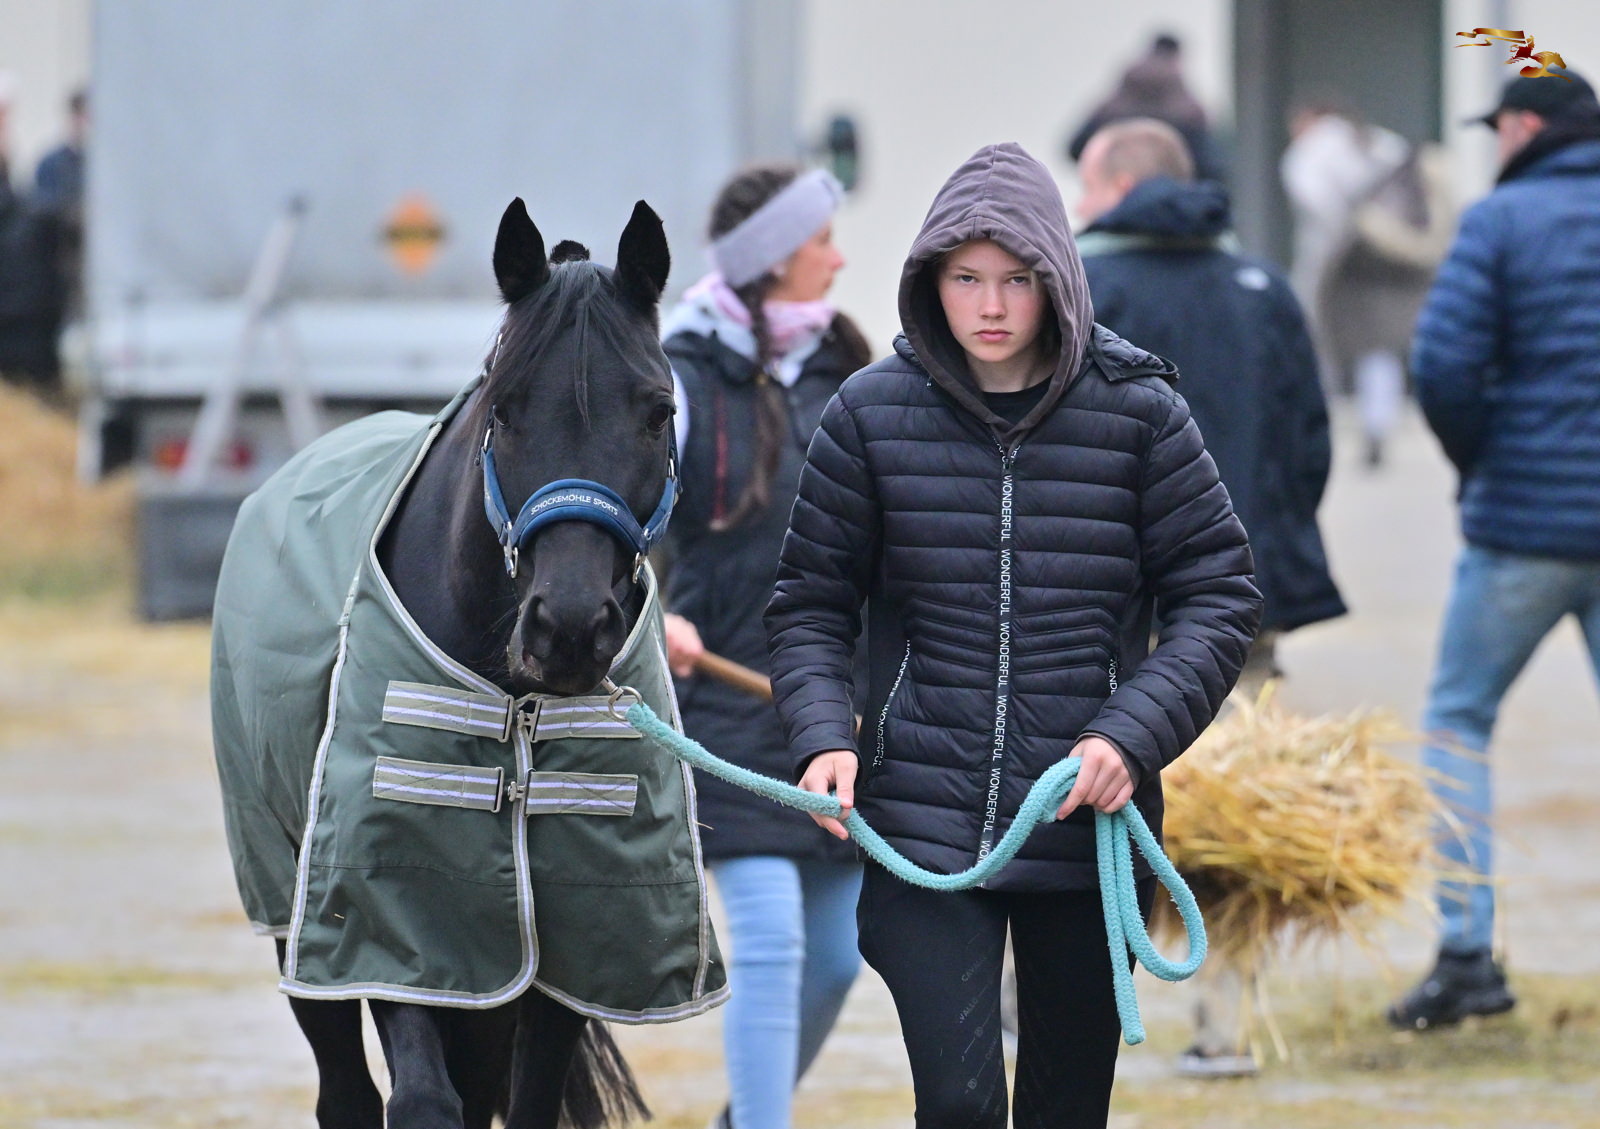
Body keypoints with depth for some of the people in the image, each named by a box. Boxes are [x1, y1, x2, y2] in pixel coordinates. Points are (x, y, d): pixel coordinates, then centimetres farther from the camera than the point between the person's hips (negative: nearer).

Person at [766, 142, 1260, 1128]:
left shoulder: (1138, 415, -1)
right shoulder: (872, 414, 1)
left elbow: (1220, 595, 1)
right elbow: (812, 599, 7)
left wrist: (1136, 732, -13)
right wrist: (822, 732, -11)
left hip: (1085, 826, 1)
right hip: (924, 822, -1)